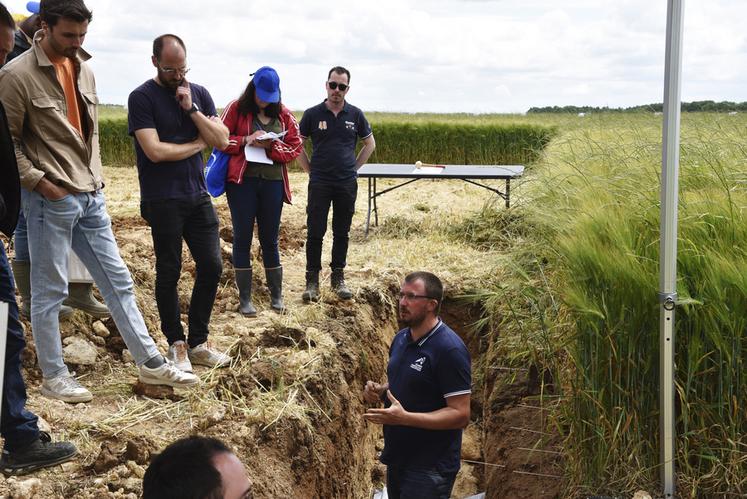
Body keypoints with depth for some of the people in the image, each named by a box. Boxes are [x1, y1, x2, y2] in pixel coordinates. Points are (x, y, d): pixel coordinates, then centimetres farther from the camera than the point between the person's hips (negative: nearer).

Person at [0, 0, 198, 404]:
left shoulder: (83, 68, 11)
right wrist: (39, 181, -15)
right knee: (49, 290, 5)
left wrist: (96, 178, 13)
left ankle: (151, 364, 18)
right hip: (51, 200, -7)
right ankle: (53, 375, 19)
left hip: (91, 197, 7)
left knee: (117, 280, 10)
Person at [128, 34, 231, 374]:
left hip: (198, 196, 5)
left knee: (211, 266, 4)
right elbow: (155, 150, -16)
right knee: (169, 271, 3)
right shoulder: (142, 98, -7)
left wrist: (191, 109, -11)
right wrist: (196, 144, -4)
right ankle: (176, 343, 17)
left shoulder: (199, 94, 8)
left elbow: (222, 141, 0)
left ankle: (198, 342, 16)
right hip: (162, 201, -5)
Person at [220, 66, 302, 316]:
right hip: (242, 182, -2)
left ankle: (277, 295, 21)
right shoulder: (236, 109, 0)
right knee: (242, 239, 3)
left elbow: (295, 146, 5)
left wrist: (271, 146, -13)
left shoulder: (283, 114, 7)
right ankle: (244, 298, 11)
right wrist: (245, 141, -17)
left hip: (272, 182, 2)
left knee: (270, 239, 10)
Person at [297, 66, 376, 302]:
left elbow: (370, 144, 15)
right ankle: (312, 281, 7)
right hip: (319, 183, -1)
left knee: (341, 233, 9)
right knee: (315, 233, -2)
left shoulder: (355, 114, 3)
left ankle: (338, 279, 19)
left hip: (347, 184, 2)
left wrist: (354, 167, 9)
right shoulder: (313, 114, -1)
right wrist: (310, 170, 3)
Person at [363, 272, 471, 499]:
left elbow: (460, 414, -22)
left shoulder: (450, 349, -20)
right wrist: (379, 390, -1)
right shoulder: (401, 338, 6)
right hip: (397, 459, 8)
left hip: (429, 469, -8)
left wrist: (404, 418, -28)